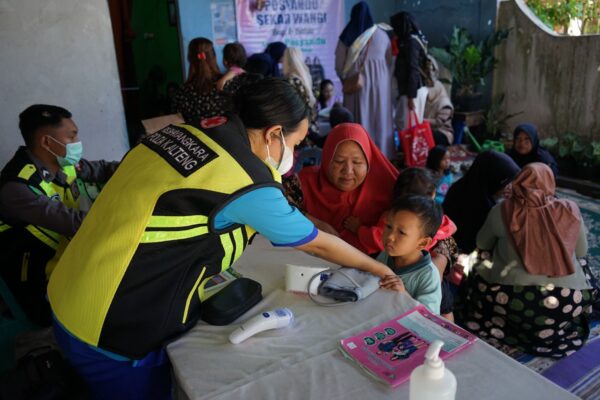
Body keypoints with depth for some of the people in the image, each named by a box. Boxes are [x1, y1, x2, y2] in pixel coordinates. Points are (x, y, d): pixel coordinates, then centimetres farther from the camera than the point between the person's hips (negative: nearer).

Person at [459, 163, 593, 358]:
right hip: (569, 305, 2)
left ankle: (518, 330, 13)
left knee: (480, 274, 24)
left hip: (514, 302, -1)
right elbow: (581, 252, 14)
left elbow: (482, 244, 13)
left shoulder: (502, 211, -4)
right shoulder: (570, 210, -1)